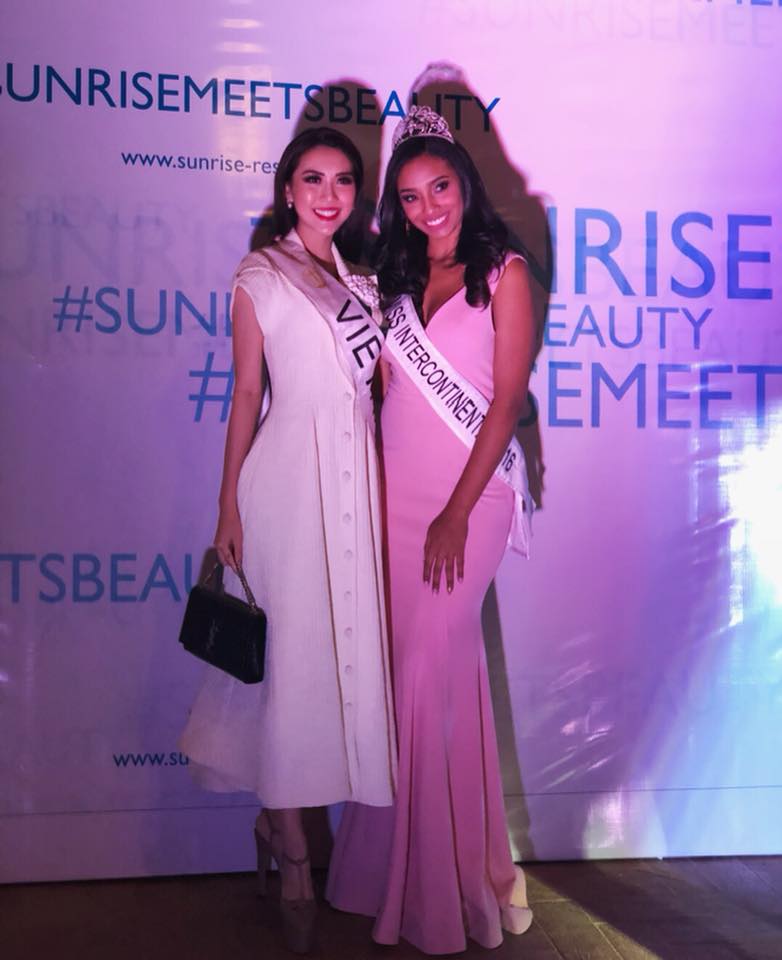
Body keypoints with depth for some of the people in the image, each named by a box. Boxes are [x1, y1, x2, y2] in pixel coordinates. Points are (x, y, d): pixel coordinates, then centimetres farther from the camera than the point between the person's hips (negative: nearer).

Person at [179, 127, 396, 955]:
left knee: (351, 645, 7)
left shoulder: (361, 279, 14)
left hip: (357, 476, 5)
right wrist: (229, 506, -4)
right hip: (289, 477, -5)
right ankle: (292, 853, 14)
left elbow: (378, 380, 15)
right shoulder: (259, 279, 2)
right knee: (291, 650, -1)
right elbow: (245, 392, 0)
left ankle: (281, 817, 25)